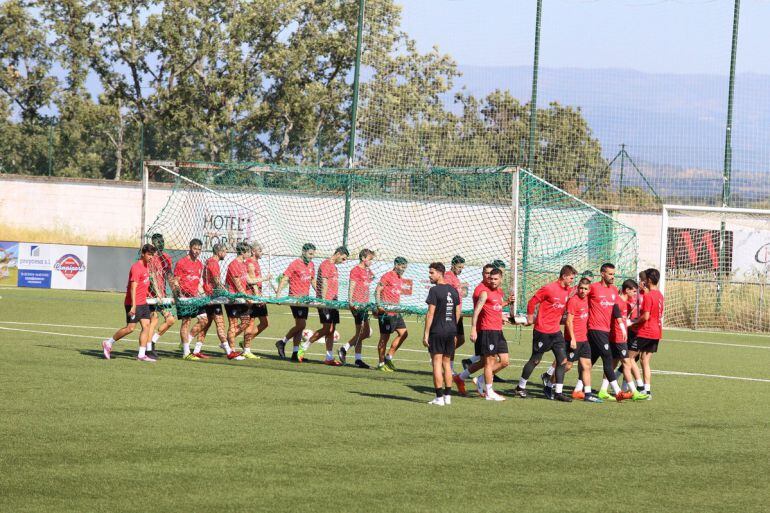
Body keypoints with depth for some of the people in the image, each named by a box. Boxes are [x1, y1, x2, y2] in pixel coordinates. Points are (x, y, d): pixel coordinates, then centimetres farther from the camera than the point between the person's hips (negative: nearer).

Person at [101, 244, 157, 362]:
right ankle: (108, 343, 10)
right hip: (134, 303, -9)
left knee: (146, 326, 0)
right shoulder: (136, 268, -18)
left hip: (143, 303, 9)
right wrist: (133, 306, -27)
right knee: (130, 328, -7)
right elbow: (133, 288, -23)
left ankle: (141, 354, -1)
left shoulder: (146, 265, 11)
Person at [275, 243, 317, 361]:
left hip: (305, 298, 7)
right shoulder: (295, 264, -10)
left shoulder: (311, 265, 12)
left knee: (300, 326, 7)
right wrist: (278, 294, -23)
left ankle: (295, 354, 11)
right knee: (301, 324, -13)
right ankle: (282, 342, 5)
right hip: (295, 298, -7)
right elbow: (284, 279, -14)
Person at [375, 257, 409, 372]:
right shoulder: (387, 276, -8)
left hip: (396, 312, 8)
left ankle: (389, 357, 11)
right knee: (384, 337, -2)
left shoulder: (400, 279, 17)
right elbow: (377, 291, -12)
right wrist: (379, 305, -22)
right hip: (386, 311, -8)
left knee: (404, 333, 2)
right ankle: (381, 363, 6)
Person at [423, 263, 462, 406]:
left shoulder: (434, 290, -11)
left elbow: (430, 313, -13)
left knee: (437, 363, -3)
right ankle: (448, 396, 12)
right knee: (447, 363, 13)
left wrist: (426, 333, -10)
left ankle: (439, 398, -7)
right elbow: (458, 312, 13)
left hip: (437, 331, -6)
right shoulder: (453, 290, 10)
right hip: (451, 331, 6)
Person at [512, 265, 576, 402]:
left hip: (556, 331, 6)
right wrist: (530, 317, -1)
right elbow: (532, 302, -9)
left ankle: (558, 392, 2)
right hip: (542, 331, -6)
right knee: (535, 360, 4)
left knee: (562, 360, -3)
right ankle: (520, 388, 20)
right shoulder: (548, 289, -16)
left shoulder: (568, 290, 5)